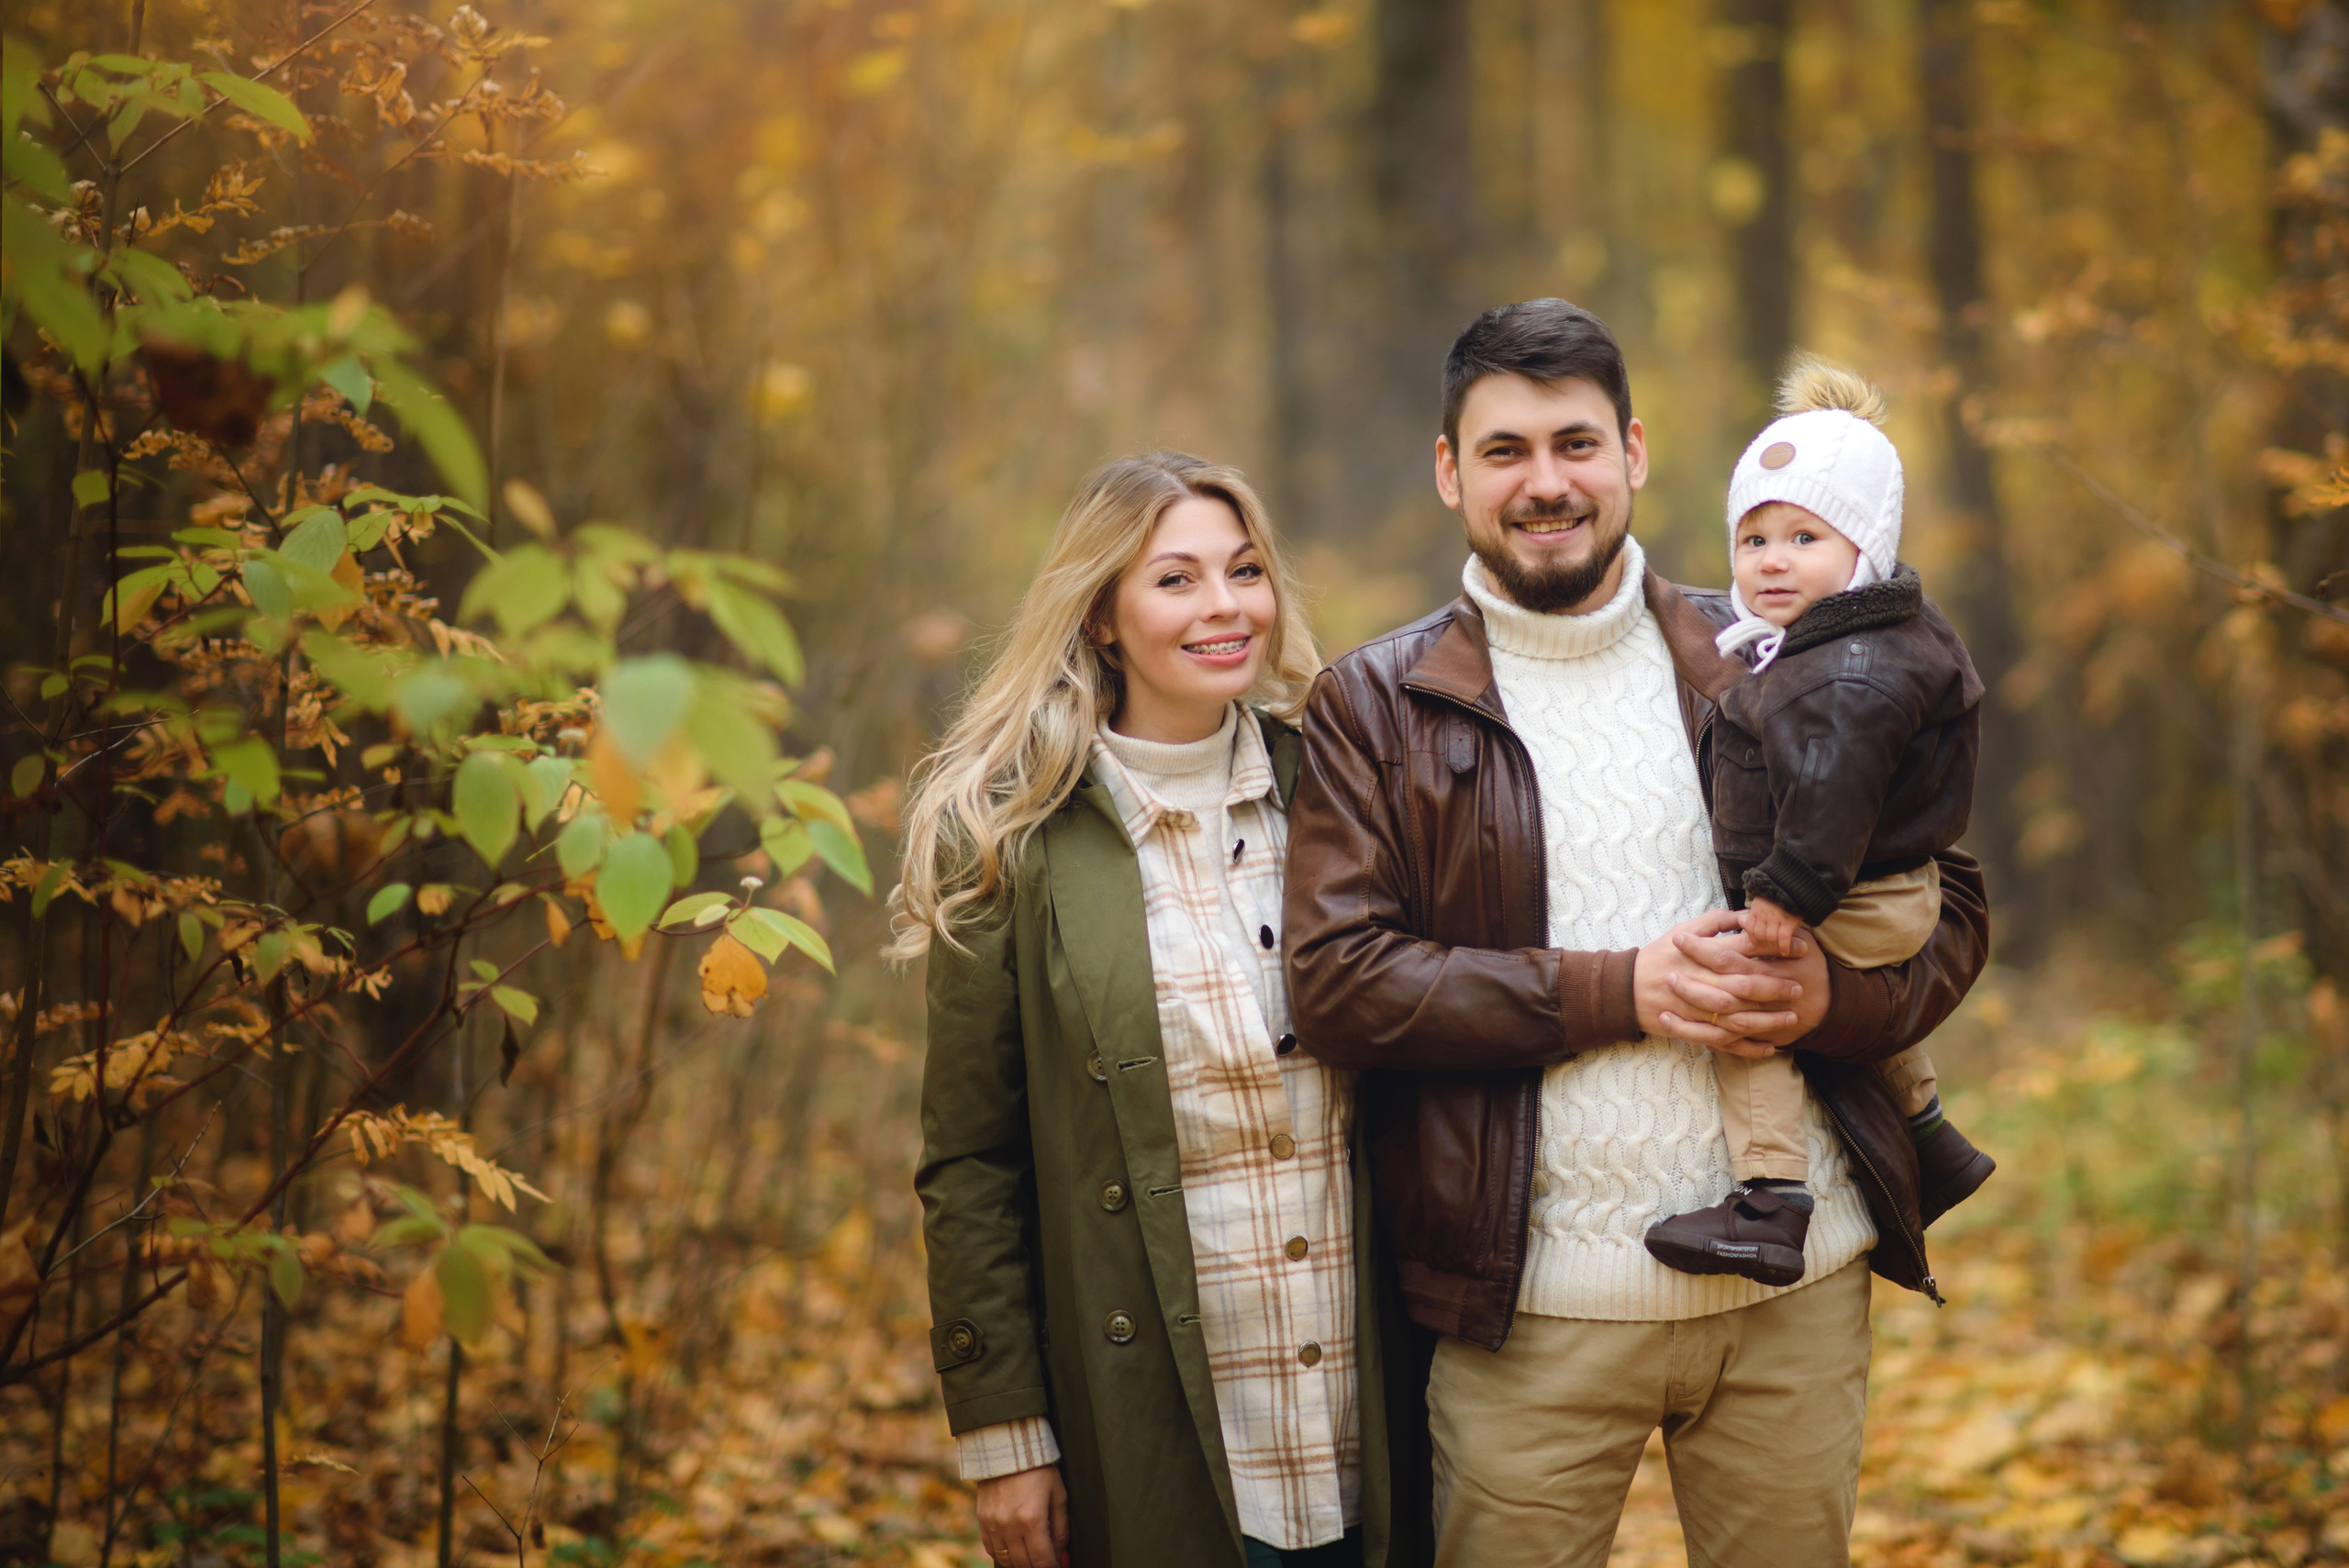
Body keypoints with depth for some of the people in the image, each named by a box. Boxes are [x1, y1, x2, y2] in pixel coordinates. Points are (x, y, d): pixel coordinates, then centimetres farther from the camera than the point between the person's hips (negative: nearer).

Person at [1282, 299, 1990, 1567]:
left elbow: (1948, 903, 10)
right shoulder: (1373, 709, 2)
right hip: (1532, 1308, -2)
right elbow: (1335, 982, -8)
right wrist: (1618, 990, -16)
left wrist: (1832, 995, -13)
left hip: (1793, 1284, 2)